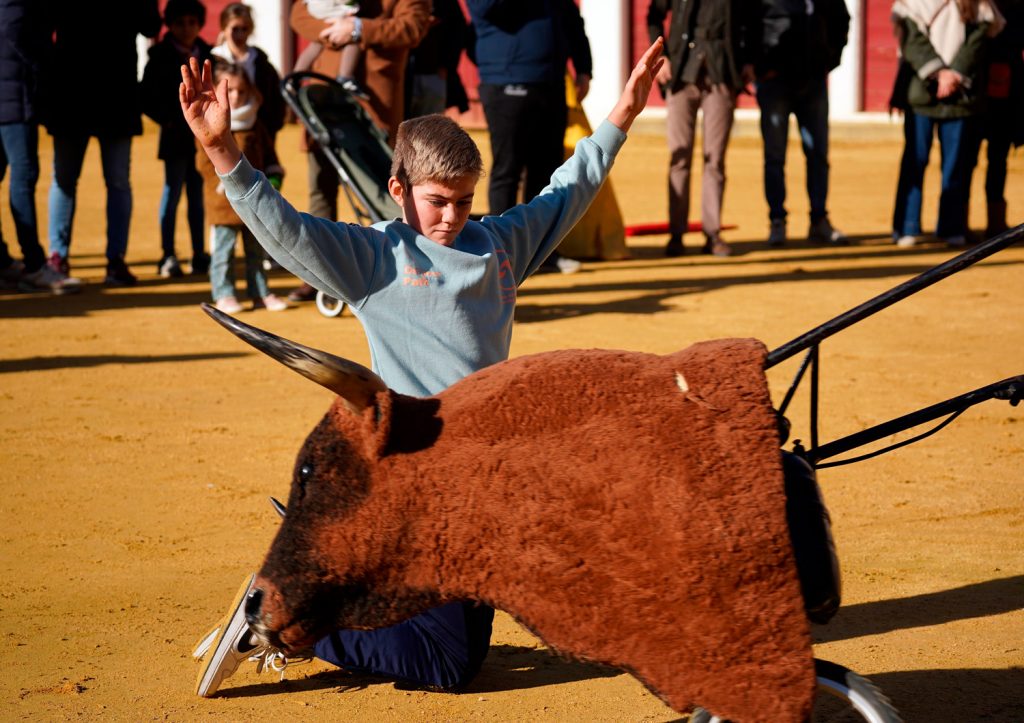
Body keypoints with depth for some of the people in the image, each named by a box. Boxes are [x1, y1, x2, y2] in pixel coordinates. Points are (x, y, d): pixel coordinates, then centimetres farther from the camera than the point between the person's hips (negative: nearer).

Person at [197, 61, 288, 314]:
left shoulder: (255, 126, 10)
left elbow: (269, 155, 17)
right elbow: (206, 163, -12)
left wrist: (273, 178, 1)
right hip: (224, 203, -5)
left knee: (256, 248, 11)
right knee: (223, 247, -1)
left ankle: (260, 292, 19)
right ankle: (224, 295, 6)